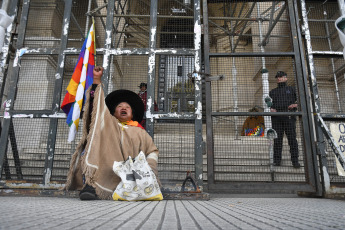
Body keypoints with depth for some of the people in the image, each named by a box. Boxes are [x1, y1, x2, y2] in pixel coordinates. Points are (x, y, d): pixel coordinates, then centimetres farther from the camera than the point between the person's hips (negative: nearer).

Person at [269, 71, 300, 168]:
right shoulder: (273, 91, 24)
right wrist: (271, 108, -2)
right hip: (276, 117, 2)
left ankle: (295, 161, -4)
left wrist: (295, 105, -7)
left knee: (292, 138, -7)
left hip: (289, 117, -2)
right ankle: (277, 160, 1)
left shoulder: (292, 89, 18)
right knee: (277, 139, -2)